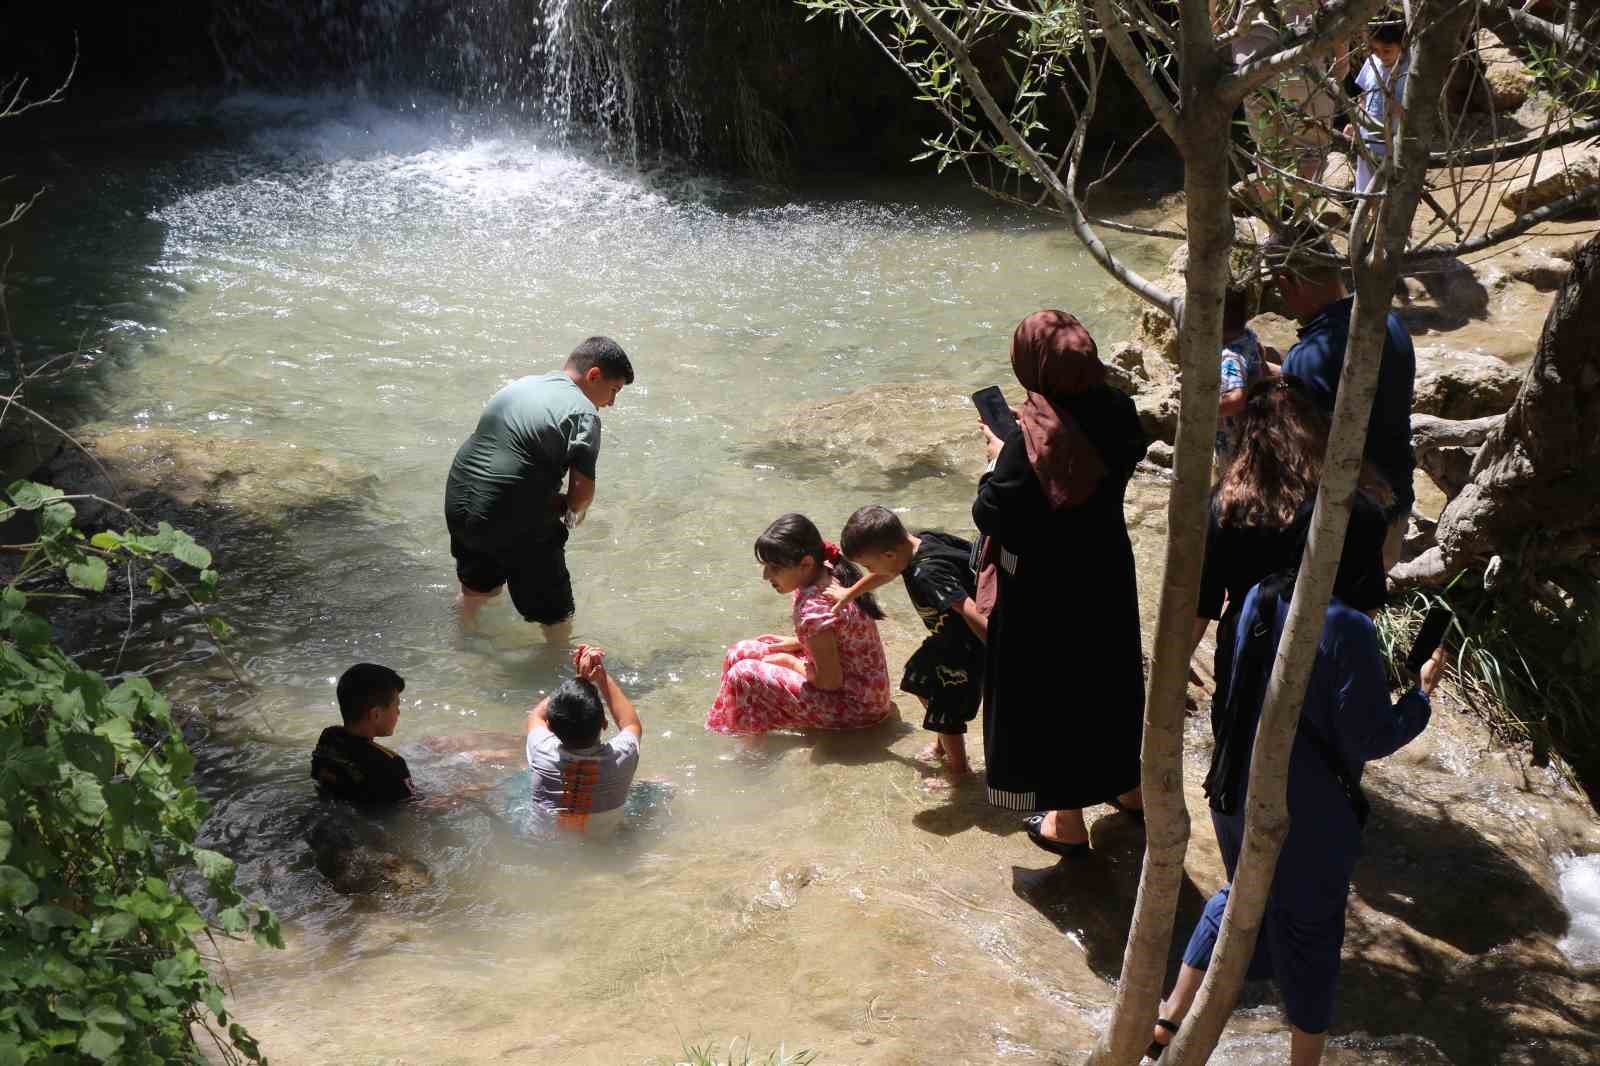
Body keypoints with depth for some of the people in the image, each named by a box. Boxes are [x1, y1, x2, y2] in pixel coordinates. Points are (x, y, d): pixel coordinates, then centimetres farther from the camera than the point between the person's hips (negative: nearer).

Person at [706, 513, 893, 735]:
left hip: (856, 706, -10)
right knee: (740, 653, 7)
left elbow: (831, 682, -23)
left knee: (744, 676, -18)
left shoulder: (812, 608, -28)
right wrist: (795, 643, 6)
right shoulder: (830, 575, -2)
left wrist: (791, 662, -7)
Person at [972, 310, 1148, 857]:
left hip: (1044, 590, -6)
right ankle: (1128, 784, 46)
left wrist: (999, 459, -6)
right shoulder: (1117, 412, -9)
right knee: (1108, 675, 26)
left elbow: (990, 516, -23)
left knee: (1051, 693, 11)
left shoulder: (1031, 439, -28)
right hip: (1107, 576, 6)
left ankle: (1067, 821, 24)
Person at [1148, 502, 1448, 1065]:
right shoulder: (1349, 629, -24)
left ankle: (1168, 1021, 31)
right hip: (1306, 817, -6)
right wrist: (1422, 693, -3)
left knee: (1239, 899, 27)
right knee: (1308, 934, 14)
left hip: (1237, 793, 6)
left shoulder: (1260, 599, -3)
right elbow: (1370, 740, -19)